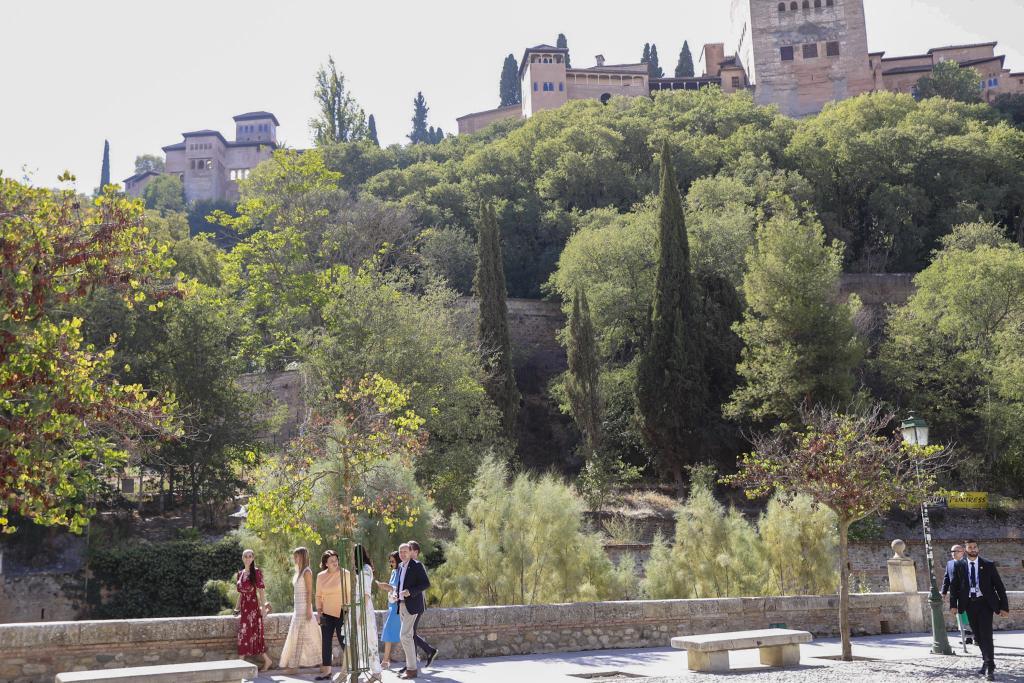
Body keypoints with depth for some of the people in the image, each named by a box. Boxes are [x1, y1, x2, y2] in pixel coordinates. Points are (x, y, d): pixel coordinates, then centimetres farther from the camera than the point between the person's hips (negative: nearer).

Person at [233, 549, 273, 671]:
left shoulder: (256, 572, -4)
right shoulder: (240, 574, 13)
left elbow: (261, 590, -8)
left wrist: (263, 606, -13)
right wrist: (237, 608, 17)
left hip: (253, 606, -6)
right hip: (244, 607, 6)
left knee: (254, 633, -7)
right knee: (243, 634, 4)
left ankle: (267, 661, 1)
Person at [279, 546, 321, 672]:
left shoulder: (307, 572, -10)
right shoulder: (299, 571, 14)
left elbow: (309, 592, -15)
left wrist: (308, 609, -19)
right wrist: (295, 609, 17)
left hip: (304, 607, -9)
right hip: (298, 608, 9)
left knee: (299, 635, -7)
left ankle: (294, 664, -5)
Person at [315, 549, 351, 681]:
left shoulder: (345, 573, -6)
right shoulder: (321, 576, 5)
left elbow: (350, 592, -3)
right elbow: (318, 595, 13)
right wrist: (319, 610, 5)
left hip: (341, 612, -4)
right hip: (327, 613, 4)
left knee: (343, 640, -3)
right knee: (326, 642, 5)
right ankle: (326, 671, 10)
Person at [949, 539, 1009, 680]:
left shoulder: (988, 565, 0)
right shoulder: (959, 566, 4)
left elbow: (999, 586, 1)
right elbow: (954, 586, 5)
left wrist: (1004, 606, -4)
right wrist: (953, 605, -5)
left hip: (985, 602, -2)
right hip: (969, 604, 2)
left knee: (986, 634, -10)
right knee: (978, 636, 9)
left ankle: (990, 668, -6)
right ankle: (986, 662, 25)